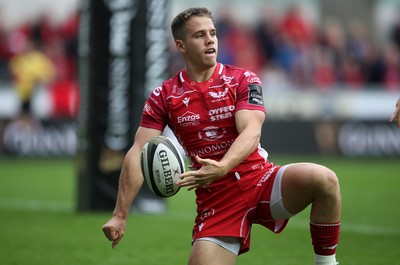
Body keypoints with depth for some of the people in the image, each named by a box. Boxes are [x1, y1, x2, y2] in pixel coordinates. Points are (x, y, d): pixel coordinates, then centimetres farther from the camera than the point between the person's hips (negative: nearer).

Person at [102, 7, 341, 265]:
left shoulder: (243, 80, 1)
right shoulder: (164, 96, 4)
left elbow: (251, 132, -15)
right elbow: (138, 153, -2)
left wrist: (222, 167, -36)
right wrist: (120, 215, -12)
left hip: (260, 181, -1)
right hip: (215, 200, 1)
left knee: (324, 179, -28)